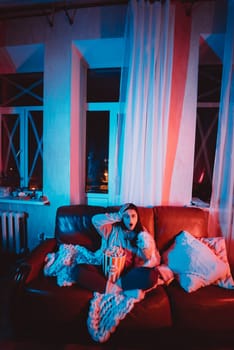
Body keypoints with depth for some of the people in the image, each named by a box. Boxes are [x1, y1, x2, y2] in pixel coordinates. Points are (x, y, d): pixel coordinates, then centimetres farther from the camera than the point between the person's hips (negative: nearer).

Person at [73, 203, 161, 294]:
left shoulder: (143, 236, 6)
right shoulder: (112, 230, 5)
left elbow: (154, 260, 3)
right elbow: (95, 220, -10)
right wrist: (117, 216, -6)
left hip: (130, 273, 0)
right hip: (108, 270, 1)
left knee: (151, 275, -32)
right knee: (79, 269, -22)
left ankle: (110, 287, -24)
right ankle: (117, 290, -28)